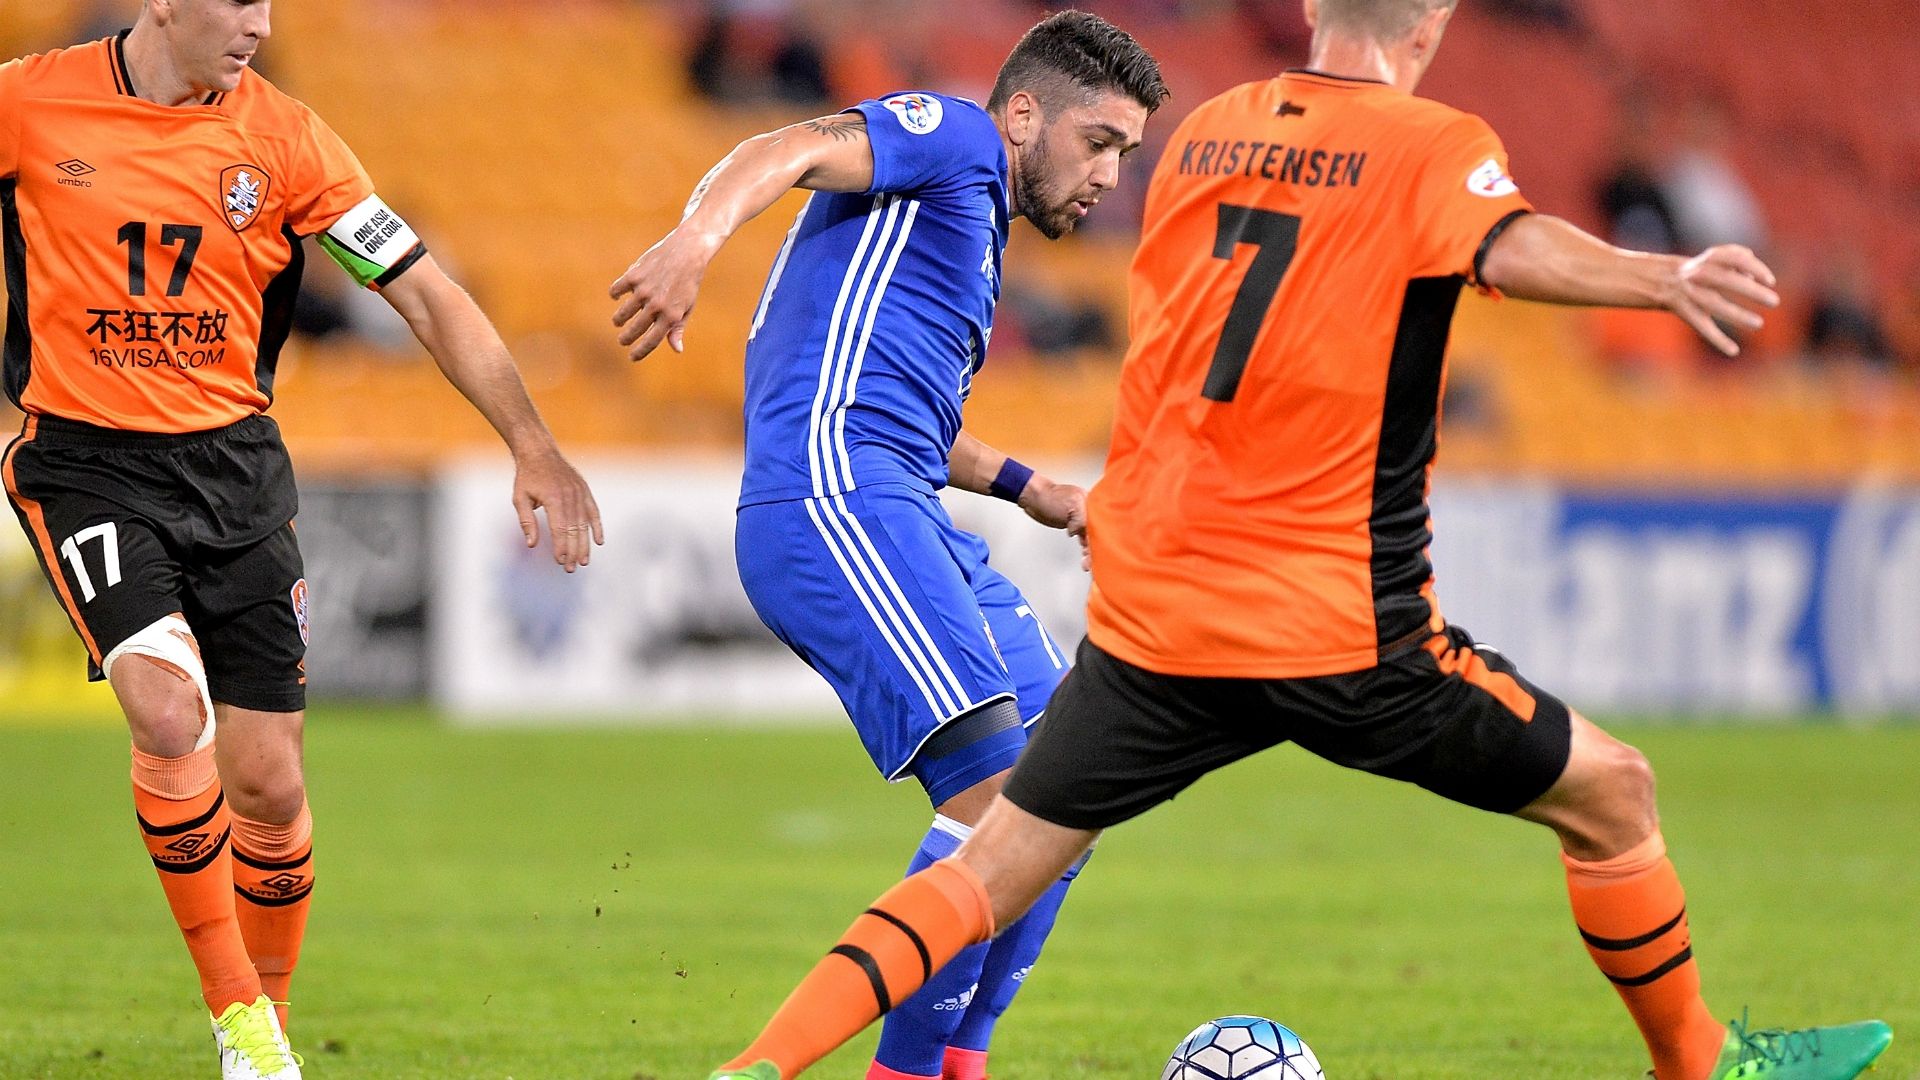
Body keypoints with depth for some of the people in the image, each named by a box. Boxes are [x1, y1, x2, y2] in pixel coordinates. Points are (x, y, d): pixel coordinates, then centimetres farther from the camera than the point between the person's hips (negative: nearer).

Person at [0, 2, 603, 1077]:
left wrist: (534, 446, -8)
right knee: (171, 715, -24)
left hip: (235, 464, 2)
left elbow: (428, 296, -1)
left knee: (269, 786, 0)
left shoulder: (284, 139, -4)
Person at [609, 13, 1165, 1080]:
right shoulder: (951, 136, 2)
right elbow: (791, 151, -18)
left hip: (909, 519, 11)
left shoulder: (976, 225, 30)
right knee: (998, 788, -20)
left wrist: (1034, 491, 45)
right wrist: (697, 238, -37)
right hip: (830, 499, -11)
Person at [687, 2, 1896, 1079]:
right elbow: (1513, 245, -27)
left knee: (994, 870, 12)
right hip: (1339, 628, -5)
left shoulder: (1209, 130, 11)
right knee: (1609, 790, 12)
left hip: (1147, 610, 5)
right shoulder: (1431, 148, -6)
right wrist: (1663, 278, -38)